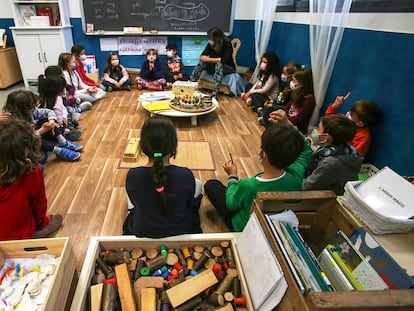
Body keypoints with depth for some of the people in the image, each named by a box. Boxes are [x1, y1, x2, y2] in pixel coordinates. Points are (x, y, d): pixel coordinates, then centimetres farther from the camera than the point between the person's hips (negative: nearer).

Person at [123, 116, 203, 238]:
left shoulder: (132, 176, -27)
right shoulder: (186, 175, -31)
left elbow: (135, 203, -4)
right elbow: (191, 204, -9)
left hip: (142, 232, 1)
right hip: (181, 231, 0)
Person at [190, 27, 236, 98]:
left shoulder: (227, 44, -19)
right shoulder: (211, 44, -4)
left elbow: (224, 60, -33)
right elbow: (202, 57, -12)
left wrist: (209, 59, -22)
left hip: (228, 68, -5)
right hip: (214, 67, 5)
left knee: (219, 64, -38)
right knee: (201, 62, -18)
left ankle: (215, 94, -46)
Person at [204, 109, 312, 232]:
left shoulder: (247, 185, -42)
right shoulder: (295, 176, -30)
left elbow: (231, 205, -19)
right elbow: (305, 149, -8)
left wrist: (232, 176, -8)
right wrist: (288, 124, -18)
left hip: (243, 227, -4)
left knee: (210, 184, 8)